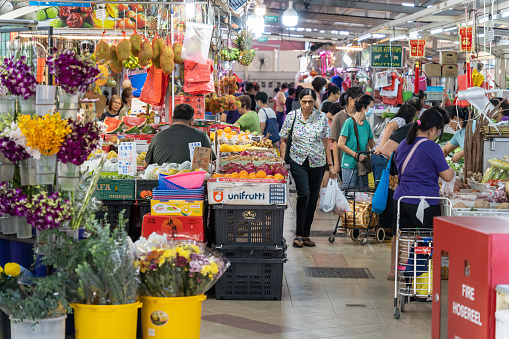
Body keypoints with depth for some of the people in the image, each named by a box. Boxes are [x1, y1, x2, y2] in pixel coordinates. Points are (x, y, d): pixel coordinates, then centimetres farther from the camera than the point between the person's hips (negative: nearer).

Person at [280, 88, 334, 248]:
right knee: (304, 194, -17)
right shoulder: (292, 116, -1)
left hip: (317, 163, 2)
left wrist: (330, 165, 5)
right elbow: (283, 140, 6)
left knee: (313, 198, 3)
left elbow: (326, 143, 6)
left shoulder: (322, 117, 1)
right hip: (298, 162, -2)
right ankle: (299, 234, -9)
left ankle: (306, 234, 14)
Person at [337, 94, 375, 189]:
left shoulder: (366, 124, 10)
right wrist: (356, 155, -13)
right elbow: (340, 144, -12)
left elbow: (371, 144, 19)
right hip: (349, 166, -6)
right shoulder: (349, 122, -9)